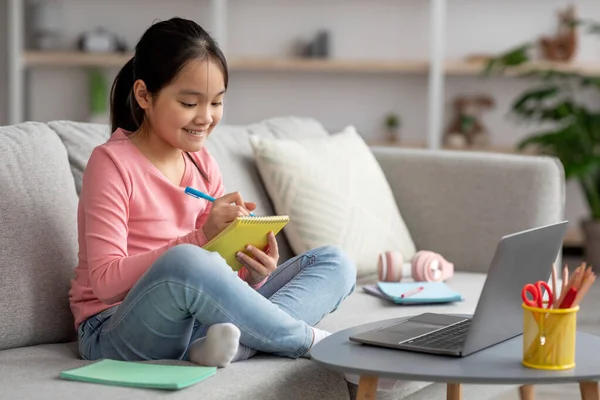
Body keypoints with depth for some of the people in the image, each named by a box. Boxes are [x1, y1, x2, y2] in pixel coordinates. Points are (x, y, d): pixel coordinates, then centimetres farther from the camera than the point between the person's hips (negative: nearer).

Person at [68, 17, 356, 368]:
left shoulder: (203, 165, 9)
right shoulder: (113, 163, -9)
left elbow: (219, 278, 9)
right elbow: (106, 281, -18)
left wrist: (255, 273, -15)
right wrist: (200, 237, -26)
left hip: (197, 322, 7)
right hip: (116, 329, -7)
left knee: (335, 263, -1)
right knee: (183, 261, -40)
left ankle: (235, 342, -29)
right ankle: (305, 338, -18)